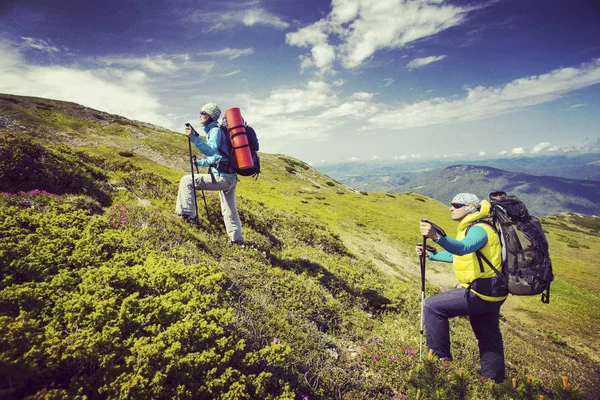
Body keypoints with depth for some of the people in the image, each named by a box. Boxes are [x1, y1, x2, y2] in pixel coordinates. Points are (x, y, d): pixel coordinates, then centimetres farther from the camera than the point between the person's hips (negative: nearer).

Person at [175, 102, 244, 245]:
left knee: (187, 181, -7)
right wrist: (199, 162, 38)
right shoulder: (214, 130, 24)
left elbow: (211, 151, -25)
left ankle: (188, 214, -7)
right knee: (229, 209, 17)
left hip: (221, 177, -10)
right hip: (231, 178, 10)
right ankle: (237, 238, 23)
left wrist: (194, 138, -31)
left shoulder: (215, 130, -6)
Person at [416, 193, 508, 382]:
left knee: (433, 306, -11)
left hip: (481, 292, -11)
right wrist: (430, 254, 20)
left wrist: (436, 237, -57)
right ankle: (494, 379, 37)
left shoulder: (479, 229, -18)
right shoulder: (471, 228, 14)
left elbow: (463, 248, -41)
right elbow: (458, 255, 25)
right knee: (489, 337, 21)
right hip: (489, 292, 11)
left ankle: (440, 357, -1)